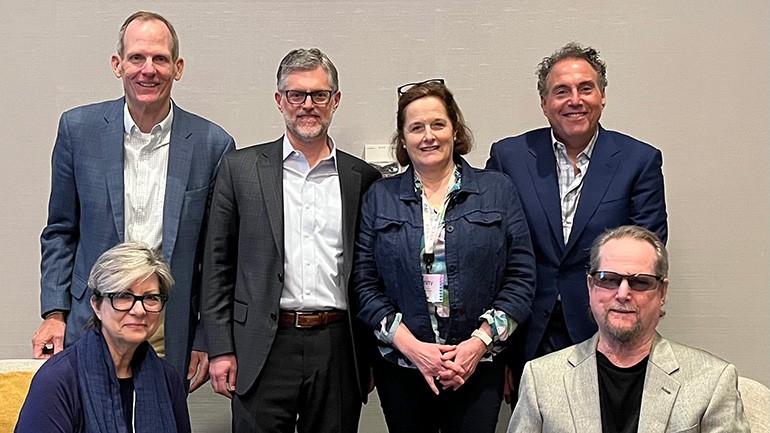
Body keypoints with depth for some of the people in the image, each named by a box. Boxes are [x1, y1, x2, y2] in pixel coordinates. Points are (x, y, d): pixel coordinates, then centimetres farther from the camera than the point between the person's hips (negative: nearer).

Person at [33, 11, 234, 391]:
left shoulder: (212, 144, -4)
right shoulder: (78, 128, 0)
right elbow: (61, 231, 8)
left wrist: (208, 339, 1)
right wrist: (54, 313, 0)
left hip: (171, 337, 0)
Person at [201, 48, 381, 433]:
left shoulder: (363, 178, 6)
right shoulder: (240, 168, 3)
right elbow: (218, 264, 3)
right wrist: (220, 349, -1)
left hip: (338, 352, 2)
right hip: (264, 350, -1)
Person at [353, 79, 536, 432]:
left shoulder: (498, 191, 3)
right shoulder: (380, 197, 5)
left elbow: (521, 278, 0)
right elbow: (365, 284, -1)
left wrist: (481, 340, -11)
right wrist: (412, 346, -11)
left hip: (478, 368, 0)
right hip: (400, 368, 1)